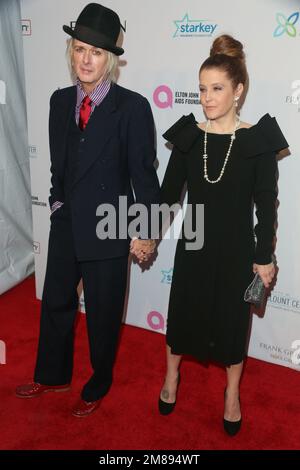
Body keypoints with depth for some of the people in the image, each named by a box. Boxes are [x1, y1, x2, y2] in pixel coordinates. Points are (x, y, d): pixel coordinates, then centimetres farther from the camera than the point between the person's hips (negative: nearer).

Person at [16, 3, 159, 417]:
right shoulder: (60, 101, 4)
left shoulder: (132, 107, -13)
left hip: (107, 230, -5)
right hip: (66, 225, 6)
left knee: (103, 314, 11)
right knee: (55, 303, 20)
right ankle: (53, 375, 44)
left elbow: (143, 173, -11)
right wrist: (58, 201, 9)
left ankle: (98, 386, 37)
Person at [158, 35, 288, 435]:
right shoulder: (188, 136, -4)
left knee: (232, 318, 12)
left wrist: (265, 256, -5)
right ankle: (171, 375, 42)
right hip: (193, 243, 2)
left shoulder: (258, 140, -10)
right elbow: (169, 192, 2)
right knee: (181, 310, 15)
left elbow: (266, 204, -7)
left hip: (236, 247, -2)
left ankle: (232, 392, 36)